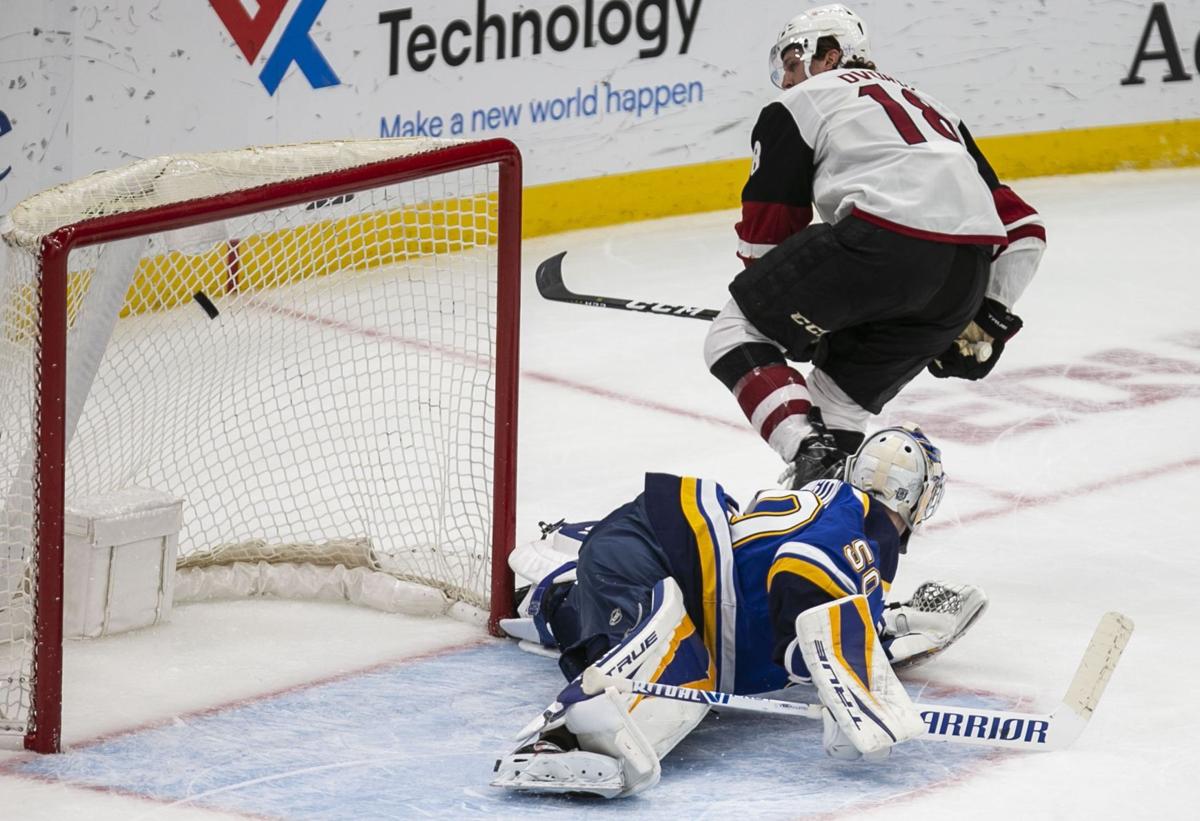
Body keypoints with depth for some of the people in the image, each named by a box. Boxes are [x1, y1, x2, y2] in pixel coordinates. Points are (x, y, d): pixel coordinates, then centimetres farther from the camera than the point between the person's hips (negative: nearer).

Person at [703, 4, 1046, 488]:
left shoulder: (801, 103, 18)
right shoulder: (928, 107, 36)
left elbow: (767, 230, 16)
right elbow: (1021, 228, 30)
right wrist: (989, 318, 33)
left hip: (885, 239, -7)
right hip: (965, 279, 7)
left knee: (736, 337, 6)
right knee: (839, 394, 24)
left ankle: (807, 450, -14)